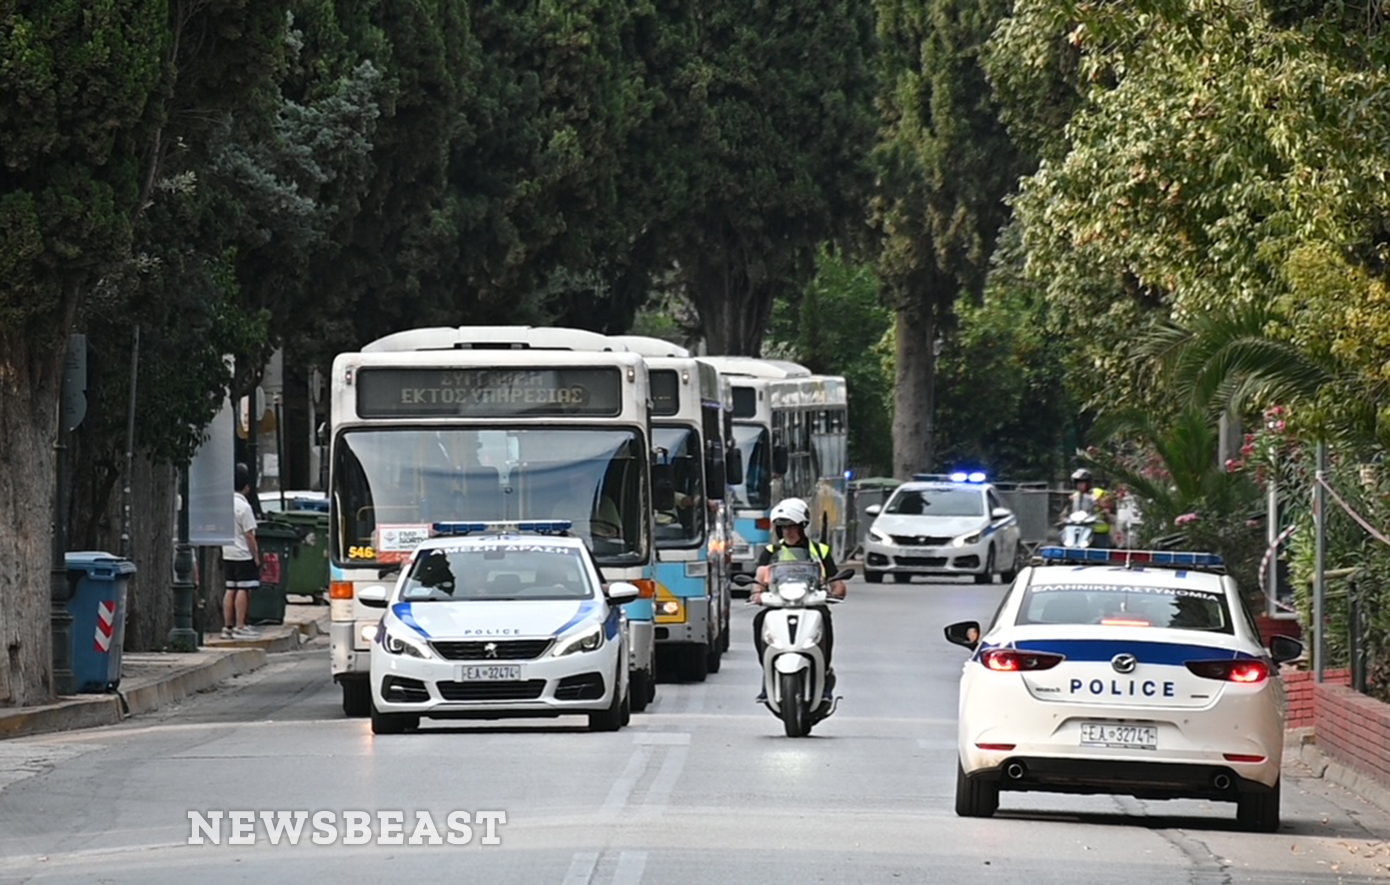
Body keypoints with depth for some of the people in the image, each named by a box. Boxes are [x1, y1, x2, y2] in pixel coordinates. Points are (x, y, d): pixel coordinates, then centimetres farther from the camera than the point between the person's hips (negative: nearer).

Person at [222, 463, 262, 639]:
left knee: (230, 589, 10)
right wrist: (256, 556, -8)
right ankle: (239, 627, -5)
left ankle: (227, 626, 10)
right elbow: (249, 534, -15)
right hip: (243, 555, -8)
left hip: (227, 553, 8)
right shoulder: (244, 507, -16)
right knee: (243, 589, -4)